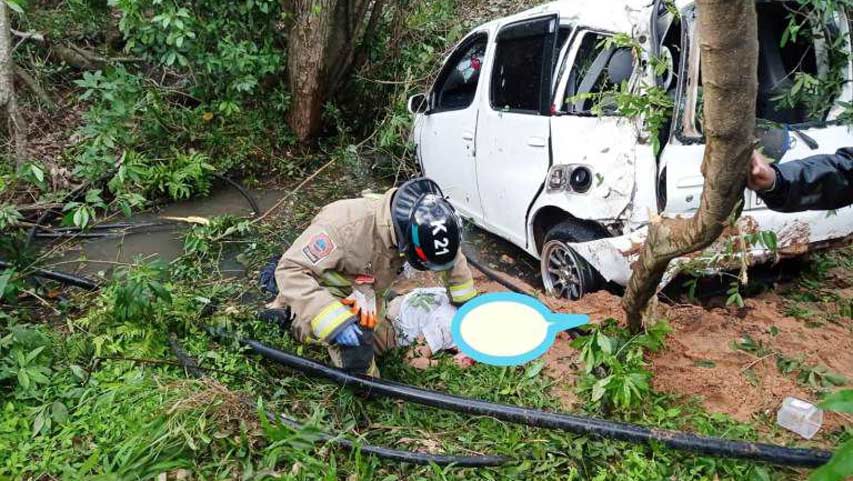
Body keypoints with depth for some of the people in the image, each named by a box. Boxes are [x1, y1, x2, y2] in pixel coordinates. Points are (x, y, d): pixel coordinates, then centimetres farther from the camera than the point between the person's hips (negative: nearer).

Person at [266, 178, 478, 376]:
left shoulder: (417, 225, -22)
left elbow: (453, 261, -2)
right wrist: (334, 320, -44)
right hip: (324, 291, -7)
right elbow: (290, 269, -37)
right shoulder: (347, 224, -41)